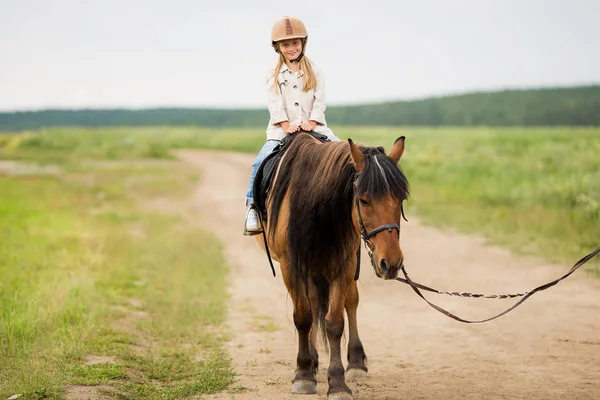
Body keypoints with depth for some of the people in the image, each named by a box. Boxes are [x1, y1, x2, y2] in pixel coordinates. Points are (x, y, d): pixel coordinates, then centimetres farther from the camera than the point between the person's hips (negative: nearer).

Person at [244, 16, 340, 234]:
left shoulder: (314, 73, 13)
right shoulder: (274, 75, 11)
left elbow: (319, 100, 3)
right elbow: (275, 103, -1)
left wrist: (311, 123, -13)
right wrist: (287, 125, -16)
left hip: (313, 128, 1)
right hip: (282, 129, -1)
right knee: (261, 162, -23)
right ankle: (252, 206, -15)